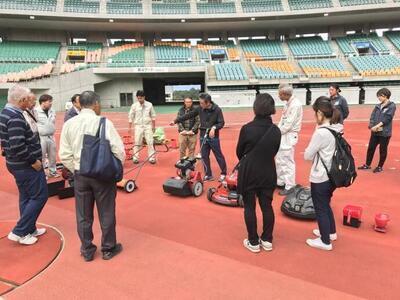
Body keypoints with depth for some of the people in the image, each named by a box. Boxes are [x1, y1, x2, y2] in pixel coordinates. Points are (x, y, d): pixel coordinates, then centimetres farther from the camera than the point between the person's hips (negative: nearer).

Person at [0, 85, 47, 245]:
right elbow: (18, 147, -30)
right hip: (25, 165, -10)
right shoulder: (16, 117, -23)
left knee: (26, 197, 17)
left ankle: (29, 230, 29)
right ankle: (18, 232, 5)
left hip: (17, 163, 10)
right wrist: (33, 160, -18)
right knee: (40, 196, 0)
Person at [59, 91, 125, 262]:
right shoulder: (104, 123, -13)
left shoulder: (69, 124, -2)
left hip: (80, 174, 3)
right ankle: (108, 249, 28)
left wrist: (76, 171, 13)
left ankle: (87, 250, 31)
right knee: (106, 213, 13)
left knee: (83, 215, 16)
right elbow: (118, 150, -13)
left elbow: (65, 155, -1)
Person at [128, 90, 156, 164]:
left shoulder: (149, 105, -1)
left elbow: (153, 116, 7)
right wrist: (130, 127, 3)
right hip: (138, 126, 0)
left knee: (150, 142, -2)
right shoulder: (134, 105, -2)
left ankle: (151, 158, 6)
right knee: (137, 143, 2)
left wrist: (153, 126, 7)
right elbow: (131, 117, 4)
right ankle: (135, 158, 13)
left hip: (148, 126, 0)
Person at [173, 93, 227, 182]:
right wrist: (176, 120, 4)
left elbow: (221, 123, -10)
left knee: (218, 155, 6)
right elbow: (188, 115, 4)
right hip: (203, 136, 4)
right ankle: (208, 175, 21)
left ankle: (223, 173, 22)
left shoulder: (217, 110, -12)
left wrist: (214, 128, -29)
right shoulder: (200, 109, -2)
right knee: (204, 156, 9)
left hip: (213, 137, -4)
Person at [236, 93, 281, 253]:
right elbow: (274, 152, 5)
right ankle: (267, 240, 26)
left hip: (248, 173, -3)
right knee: (267, 206, 15)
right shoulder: (276, 130, -4)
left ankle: (253, 242, 18)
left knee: (249, 207, 9)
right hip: (268, 173, 4)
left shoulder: (247, 128, -16)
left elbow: (239, 152, -4)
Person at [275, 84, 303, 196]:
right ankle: (280, 182, 30)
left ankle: (290, 186, 9)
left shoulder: (296, 105, -19)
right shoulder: (288, 103, 10)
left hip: (289, 136, -9)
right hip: (283, 135, 9)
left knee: (288, 162, -2)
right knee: (279, 160, 16)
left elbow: (289, 124, -20)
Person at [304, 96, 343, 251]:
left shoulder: (321, 132, -24)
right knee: (326, 205, 26)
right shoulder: (337, 129, 0)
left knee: (320, 209, 9)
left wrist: (312, 152, -1)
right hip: (333, 175, 8)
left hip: (320, 178, -8)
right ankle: (331, 232, 43)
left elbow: (307, 156, -16)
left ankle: (325, 241, 24)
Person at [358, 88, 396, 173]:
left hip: (385, 132, -5)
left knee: (382, 150, 7)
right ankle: (367, 165, 22)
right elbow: (372, 116, 3)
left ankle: (380, 167, 20)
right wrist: (372, 126, -14)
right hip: (375, 132, 5)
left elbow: (387, 118, -16)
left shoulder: (392, 106, -6)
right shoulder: (378, 106, 10)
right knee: (371, 148, 9)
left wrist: (377, 126, -23)